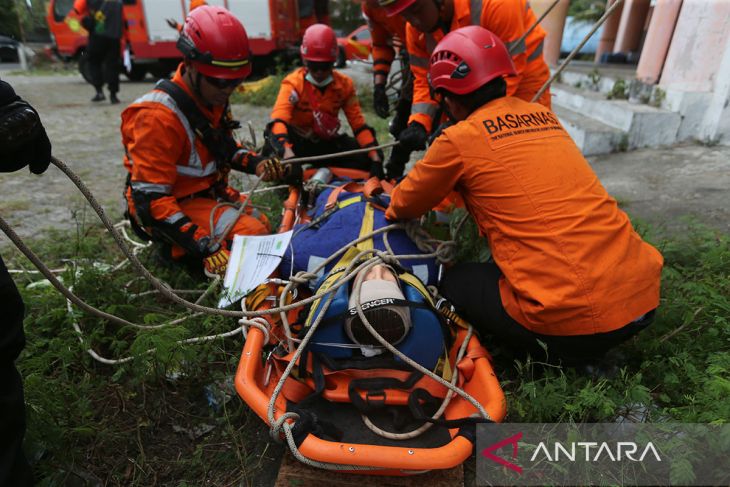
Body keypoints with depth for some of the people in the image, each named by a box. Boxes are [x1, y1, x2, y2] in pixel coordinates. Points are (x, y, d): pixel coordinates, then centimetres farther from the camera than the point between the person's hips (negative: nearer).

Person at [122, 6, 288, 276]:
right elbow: (151, 199, -26)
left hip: (210, 192, 9)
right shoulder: (158, 117, -25)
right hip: (175, 206, -8)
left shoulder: (214, 98, 1)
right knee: (253, 234, -25)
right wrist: (206, 248, -34)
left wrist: (256, 164, -6)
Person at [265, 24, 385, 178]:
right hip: (297, 141, -3)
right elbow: (279, 120, -34)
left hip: (327, 143, 4)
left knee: (367, 156, -16)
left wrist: (375, 158, -21)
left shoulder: (344, 84, -6)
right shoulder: (294, 83, -18)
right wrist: (287, 153, -55)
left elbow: (359, 124, -7)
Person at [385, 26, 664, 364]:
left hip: (574, 320, -7)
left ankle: (561, 352, 4)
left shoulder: (459, 139, -6)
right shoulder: (544, 115, 13)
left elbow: (405, 204, 10)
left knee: (456, 282, 15)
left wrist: (393, 209, 33)